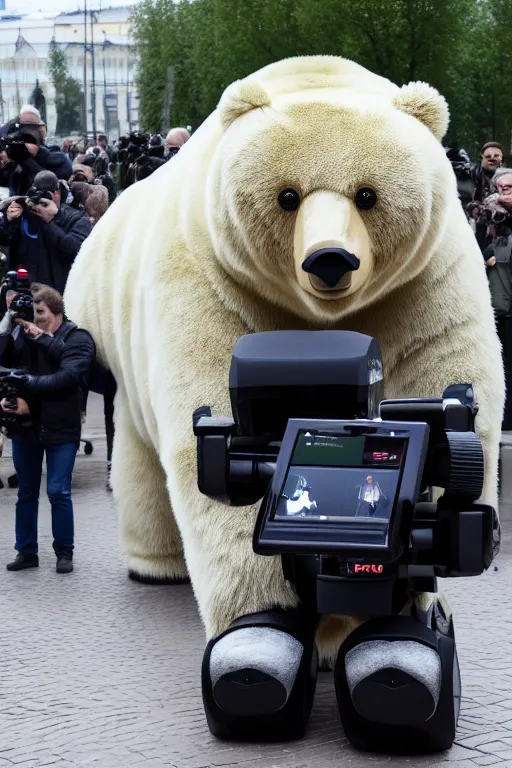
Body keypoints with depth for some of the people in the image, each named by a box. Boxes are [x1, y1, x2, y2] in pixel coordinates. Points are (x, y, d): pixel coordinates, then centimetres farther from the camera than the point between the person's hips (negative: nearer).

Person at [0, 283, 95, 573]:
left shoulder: (78, 339, -7)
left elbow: (69, 376, -21)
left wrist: (29, 382, -27)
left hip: (61, 428, -3)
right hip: (25, 426, 3)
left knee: (58, 492, -4)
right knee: (27, 492, 11)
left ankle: (64, 552, 9)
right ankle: (26, 552, 20)